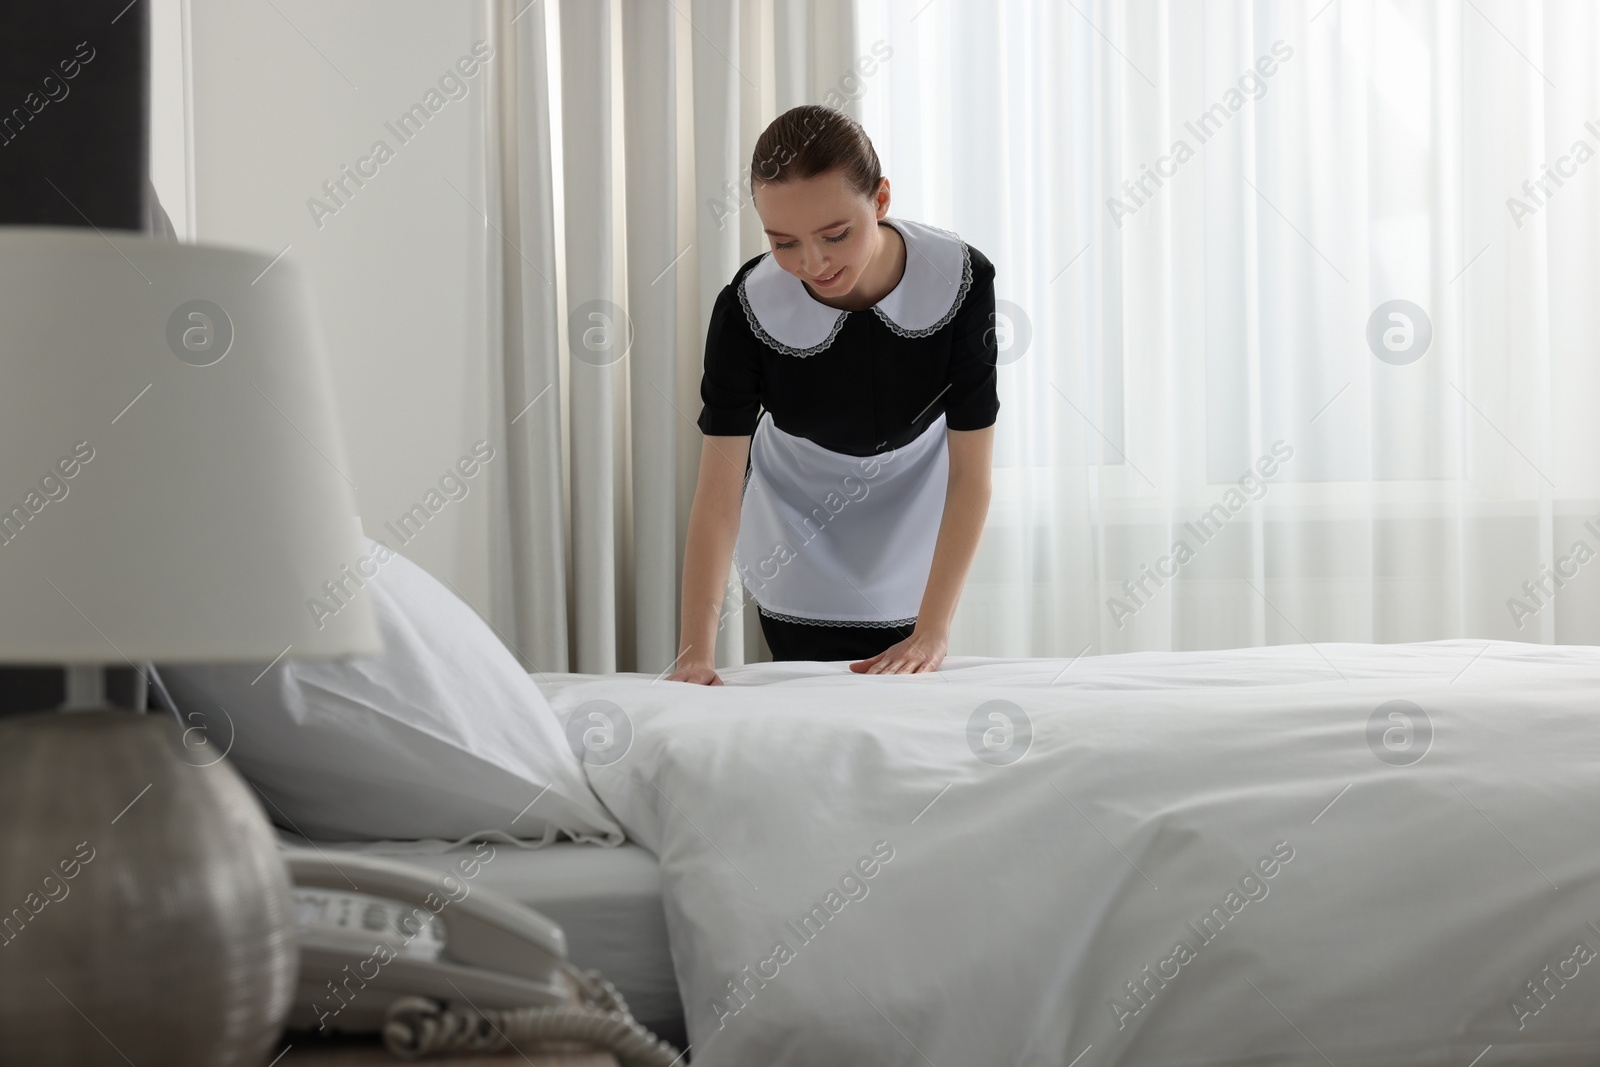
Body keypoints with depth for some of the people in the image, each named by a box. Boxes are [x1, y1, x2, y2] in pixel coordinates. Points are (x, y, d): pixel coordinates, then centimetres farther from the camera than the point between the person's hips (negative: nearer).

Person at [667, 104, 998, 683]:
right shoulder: (748, 309, -27)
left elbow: (970, 478, -24)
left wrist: (932, 633, -30)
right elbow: (718, 491, -28)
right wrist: (695, 652, -37)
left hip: (910, 523, 0)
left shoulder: (960, 280, -28)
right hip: (797, 536, 0)